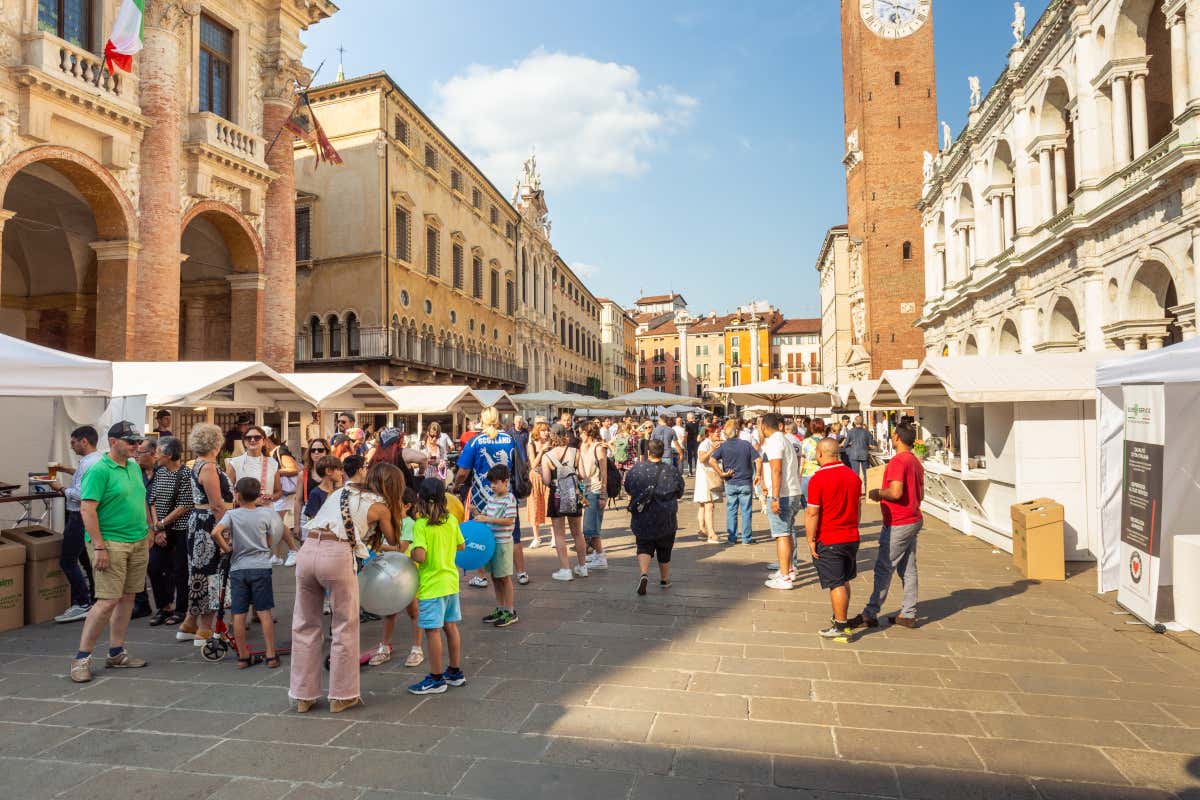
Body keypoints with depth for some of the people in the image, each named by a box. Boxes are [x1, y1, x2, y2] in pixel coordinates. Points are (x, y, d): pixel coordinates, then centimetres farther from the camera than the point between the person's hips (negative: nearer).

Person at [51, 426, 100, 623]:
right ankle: (96, 598, 22)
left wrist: (60, 488, -9)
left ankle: (82, 605, -3)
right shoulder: (99, 459, 10)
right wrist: (69, 470, 23)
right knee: (87, 559, 17)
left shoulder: (88, 464, -20)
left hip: (80, 517, -10)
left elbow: (79, 495, -24)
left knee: (68, 561, -5)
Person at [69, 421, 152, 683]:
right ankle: (81, 658, 5)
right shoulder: (99, 471, -12)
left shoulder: (135, 467, 13)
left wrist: (149, 529, 17)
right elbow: (87, 509, -17)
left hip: (138, 542, 8)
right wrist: (99, 547, -21)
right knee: (108, 600, -8)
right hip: (111, 543, -8)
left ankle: (116, 653, 20)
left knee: (127, 597, 11)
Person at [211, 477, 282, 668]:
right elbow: (269, 542, 5)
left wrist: (226, 548, -4)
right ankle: (271, 656, 3)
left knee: (238, 614, 7)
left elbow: (216, 532, -20)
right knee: (264, 612, 2)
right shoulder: (265, 513, 0)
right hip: (260, 566, 0)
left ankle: (243, 657, 12)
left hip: (237, 568, 0)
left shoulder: (232, 514, -3)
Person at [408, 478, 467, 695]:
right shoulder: (452, 520, 1)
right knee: (450, 627, 16)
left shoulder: (421, 525, -16)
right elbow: (461, 546, 12)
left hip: (432, 586, -7)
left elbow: (420, 556, -25)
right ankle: (455, 672, 27)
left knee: (432, 630, 2)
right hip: (451, 581, 7)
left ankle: (436, 679, 10)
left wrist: (409, 551, -6)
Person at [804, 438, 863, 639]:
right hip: (852, 538, 7)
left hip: (828, 540, -7)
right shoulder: (853, 476, 3)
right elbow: (858, 507, 13)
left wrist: (811, 540, -9)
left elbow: (812, 513, -17)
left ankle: (841, 627, 8)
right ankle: (840, 618, 34)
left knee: (836, 584, 1)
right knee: (844, 581, 20)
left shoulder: (818, 479, -18)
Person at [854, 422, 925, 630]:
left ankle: (871, 614, 3)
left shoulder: (898, 461, -18)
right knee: (908, 569, 11)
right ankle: (908, 614, 16)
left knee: (884, 568, -3)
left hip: (898, 524, -9)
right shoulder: (916, 461, 12)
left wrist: (878, 493, -10)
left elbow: (895, 492, -28)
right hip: (914, 520, 9)